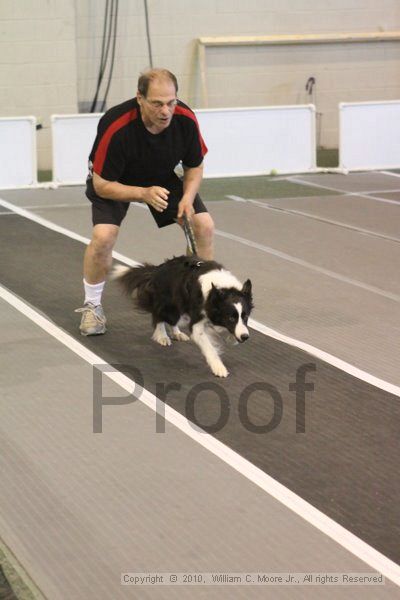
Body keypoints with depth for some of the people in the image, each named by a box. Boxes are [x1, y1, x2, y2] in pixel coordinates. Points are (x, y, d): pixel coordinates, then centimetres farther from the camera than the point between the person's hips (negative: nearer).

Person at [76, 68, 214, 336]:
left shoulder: (186, 119, -26)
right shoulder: (115, 126, -37)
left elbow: (195, 166, -7)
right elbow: (101, 184, -28)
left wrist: (187, 198, -25)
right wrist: (143, 194, -41)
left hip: (164, 178, 4)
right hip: (114, 183, -3)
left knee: (204, 225, -11)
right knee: (103, 235, -25)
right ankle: (92, 306, -1)